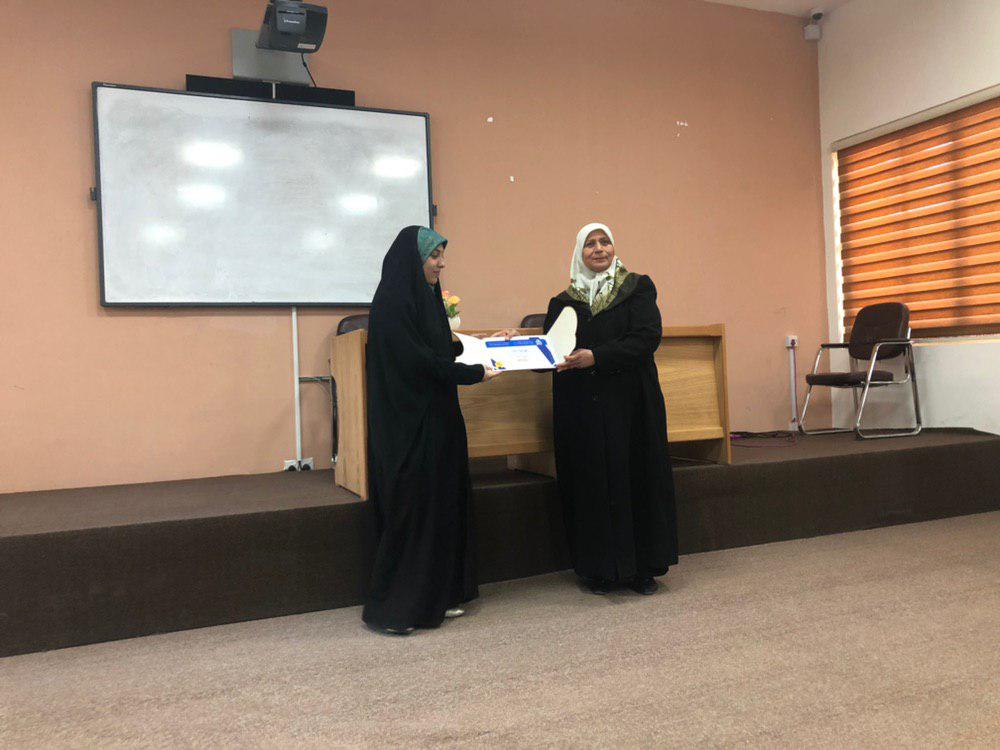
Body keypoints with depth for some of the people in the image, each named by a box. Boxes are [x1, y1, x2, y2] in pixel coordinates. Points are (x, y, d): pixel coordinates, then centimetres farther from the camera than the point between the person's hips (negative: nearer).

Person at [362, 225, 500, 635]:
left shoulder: (423, 297, 14)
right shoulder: (391, 302, -15)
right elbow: (417, 361, -21)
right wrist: (474, 373, -16)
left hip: (435, 420, 10)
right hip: (406, 426, -9)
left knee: (441, 506, 12)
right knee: (408, 510, -2)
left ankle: (437, 596, 24)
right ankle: (391, 609, 11)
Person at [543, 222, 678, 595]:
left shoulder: (638, 288, 5)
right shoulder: (563, 302, 13)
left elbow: (647, 338, -8)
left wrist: (597, 357, -19)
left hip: (630, 403, -2)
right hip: (581, 408, 2)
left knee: (636, 478, 0)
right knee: (591, 482, 2)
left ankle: (641, 567, 12)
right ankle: (601, 569, 12)